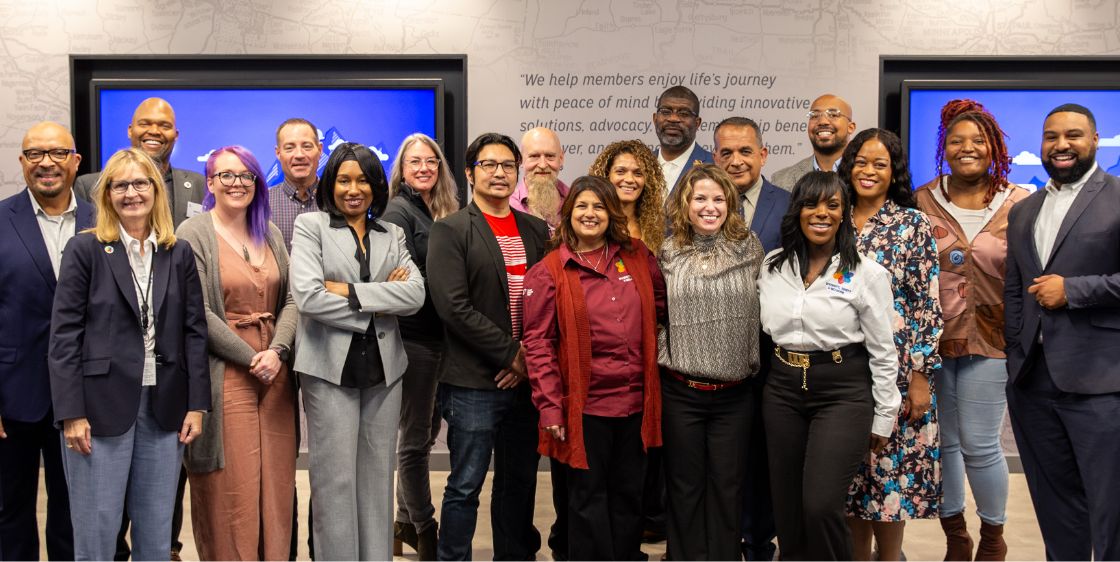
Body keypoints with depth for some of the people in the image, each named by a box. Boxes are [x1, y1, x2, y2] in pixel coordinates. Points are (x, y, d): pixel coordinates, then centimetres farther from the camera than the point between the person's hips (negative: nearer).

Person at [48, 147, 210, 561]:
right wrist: (72, 414, -11)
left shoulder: (179, 254, 9)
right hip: (102, 406, -3)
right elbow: (64, 336, -5)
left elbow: (195, 331, 8)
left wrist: (197, 404, 1)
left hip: (164, 407, 3)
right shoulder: (85, 250, -1)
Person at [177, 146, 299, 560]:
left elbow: (290, 299, 8)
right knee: (231, 488, -2)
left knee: (275, 485, 6)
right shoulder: (193, 234, -3)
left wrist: (277, 351, -9)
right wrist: (251, 359, -11)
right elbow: (198, 313, -11)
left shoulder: (270, 233, 13)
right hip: (224, 377, -5)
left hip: (274, 371, 5)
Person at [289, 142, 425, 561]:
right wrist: (378, 305, -9)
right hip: (331, 367, -3)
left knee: (378, 477, 9)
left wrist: (350, 291, -12)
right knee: (336, 479, 0)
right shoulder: (310, 226, 3)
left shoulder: (392, 235, 13)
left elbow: (415, 295, -3)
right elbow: (307, 295, -12)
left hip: (384, 367, 4)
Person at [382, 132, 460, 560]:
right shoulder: (398, 211, -7)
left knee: (426, 430, 14)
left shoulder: (444, 211, 15)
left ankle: (407, 521, 26)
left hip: (440, 334, 8)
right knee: (416, 437, 0)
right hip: (414, 335, -8)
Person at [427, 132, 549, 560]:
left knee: (520, 483, 14)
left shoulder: (537, 231, 12)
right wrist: (509, 353, -13)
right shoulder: (451, 231, -3)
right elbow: (454, 305, -13)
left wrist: (532, 357, -5)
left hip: (526, 377, 5)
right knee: (465, 486, 1)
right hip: (473, 383, -5)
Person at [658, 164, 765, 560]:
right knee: (685, 485, 9)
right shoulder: (668, 254, 3)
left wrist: (754, 364, 5)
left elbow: (760, 313, 7)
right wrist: (664, 359, 4)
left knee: (727, 486, 8)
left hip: (734, 392, 0)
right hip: (680, 391, 0)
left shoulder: (750, 249, 1)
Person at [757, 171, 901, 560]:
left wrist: (883, 418, -1)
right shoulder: (773, 265, 5)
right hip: (782, 389, 4)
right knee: (787, 509, 8)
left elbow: (883, 351, -2)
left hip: (843, 392, -4)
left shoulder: (867, 273, -6)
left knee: (821, 506, -12)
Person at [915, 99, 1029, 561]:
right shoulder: (923, 202, 3)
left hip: (990, 340, -2)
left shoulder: (1019, 203, 0)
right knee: (942, 441, 8)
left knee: (979, 444, 1)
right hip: (930, 339, 2)